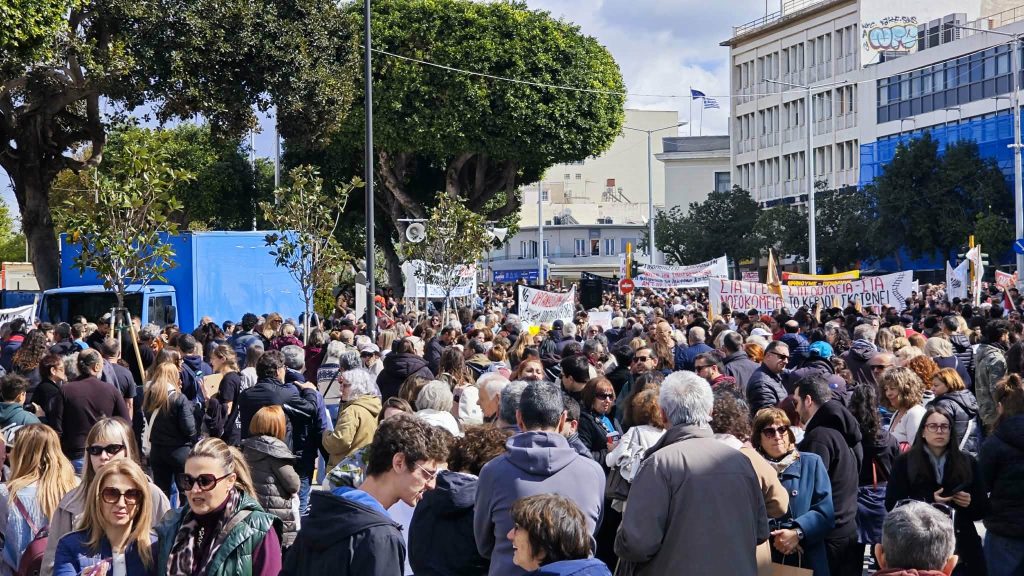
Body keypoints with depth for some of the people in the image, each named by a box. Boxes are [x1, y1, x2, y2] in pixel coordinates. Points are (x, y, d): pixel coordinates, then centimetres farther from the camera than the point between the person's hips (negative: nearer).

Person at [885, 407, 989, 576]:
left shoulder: (967, 462, 11)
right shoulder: (905, 462, 4)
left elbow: (983, 509, 13)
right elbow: (892, 505, -4)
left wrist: (970, 503, -9)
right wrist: (929, 502, -15)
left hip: (962, 548, 2)